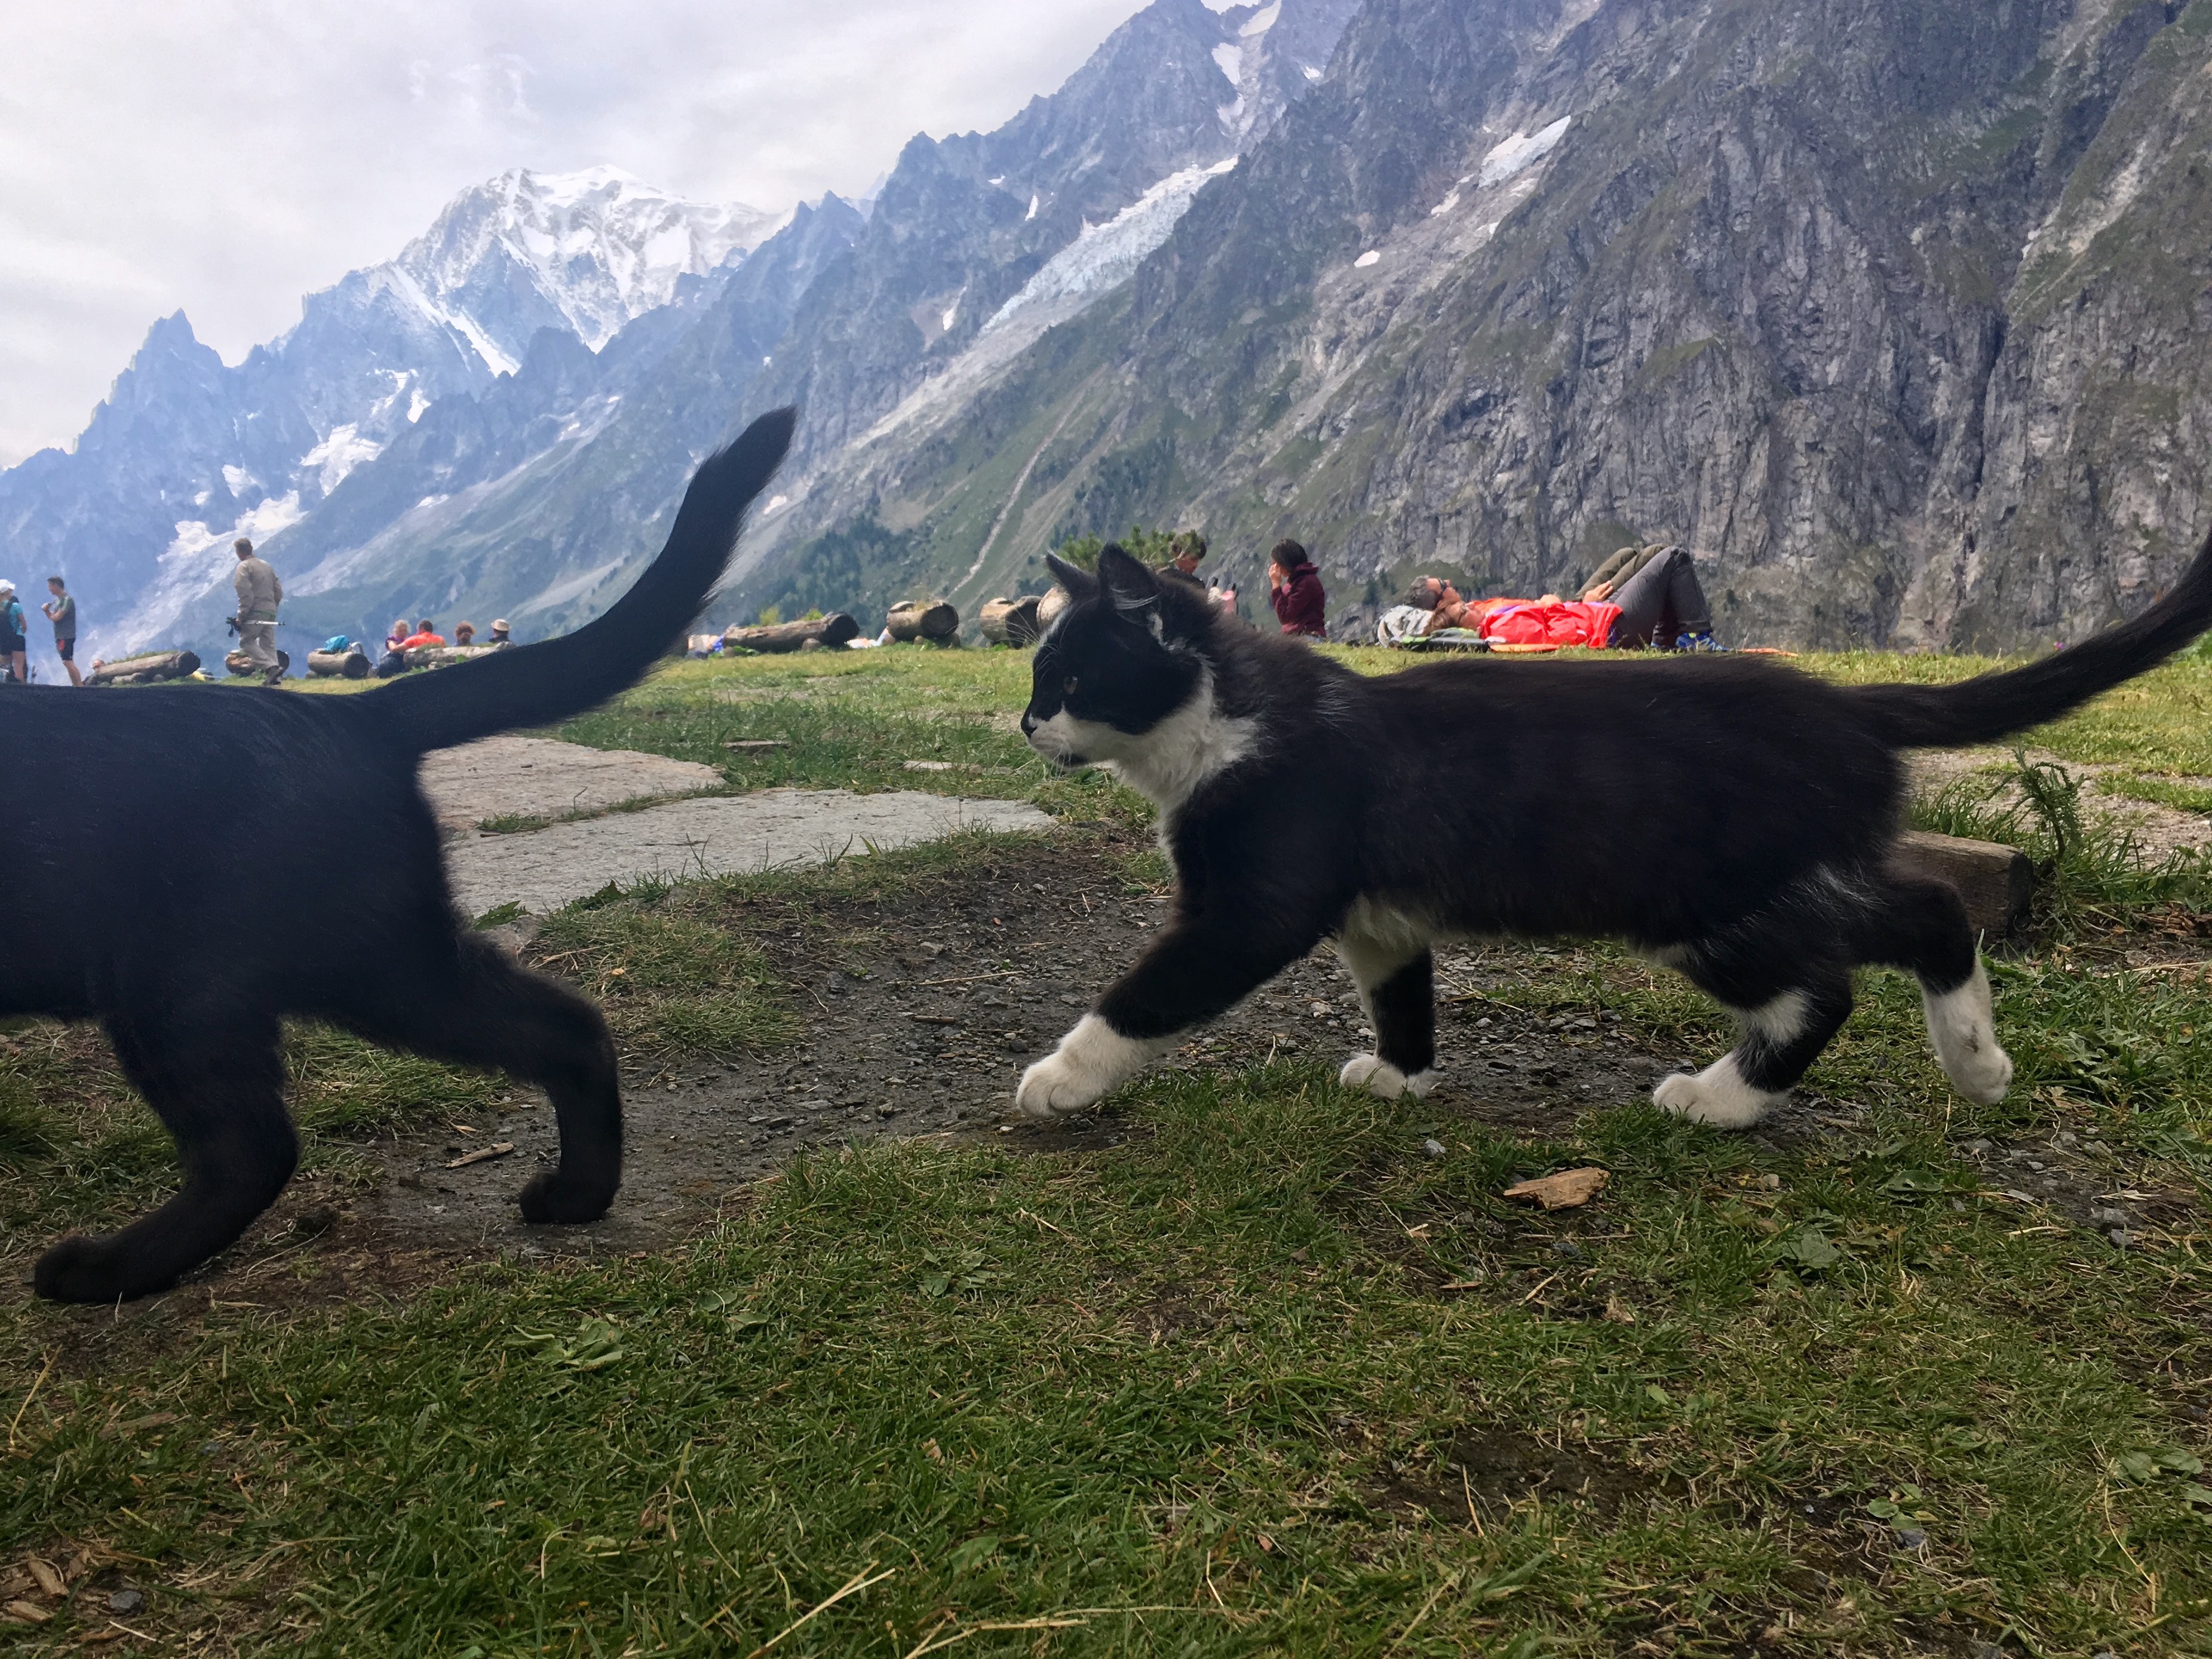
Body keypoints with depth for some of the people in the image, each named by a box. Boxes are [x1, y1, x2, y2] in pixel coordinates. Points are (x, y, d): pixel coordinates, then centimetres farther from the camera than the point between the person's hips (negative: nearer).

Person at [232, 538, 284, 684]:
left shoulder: (244, 567, -6)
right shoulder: (266, 565, 17)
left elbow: (245, 594, -16)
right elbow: (278, 591, 17)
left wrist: (241, 616, -13)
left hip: (255, 612, -7)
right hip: (270, 612, 7)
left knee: (246, 641, -2)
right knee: (268, 644, 8)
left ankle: (271, 667, -18)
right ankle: (272, 677, -1)